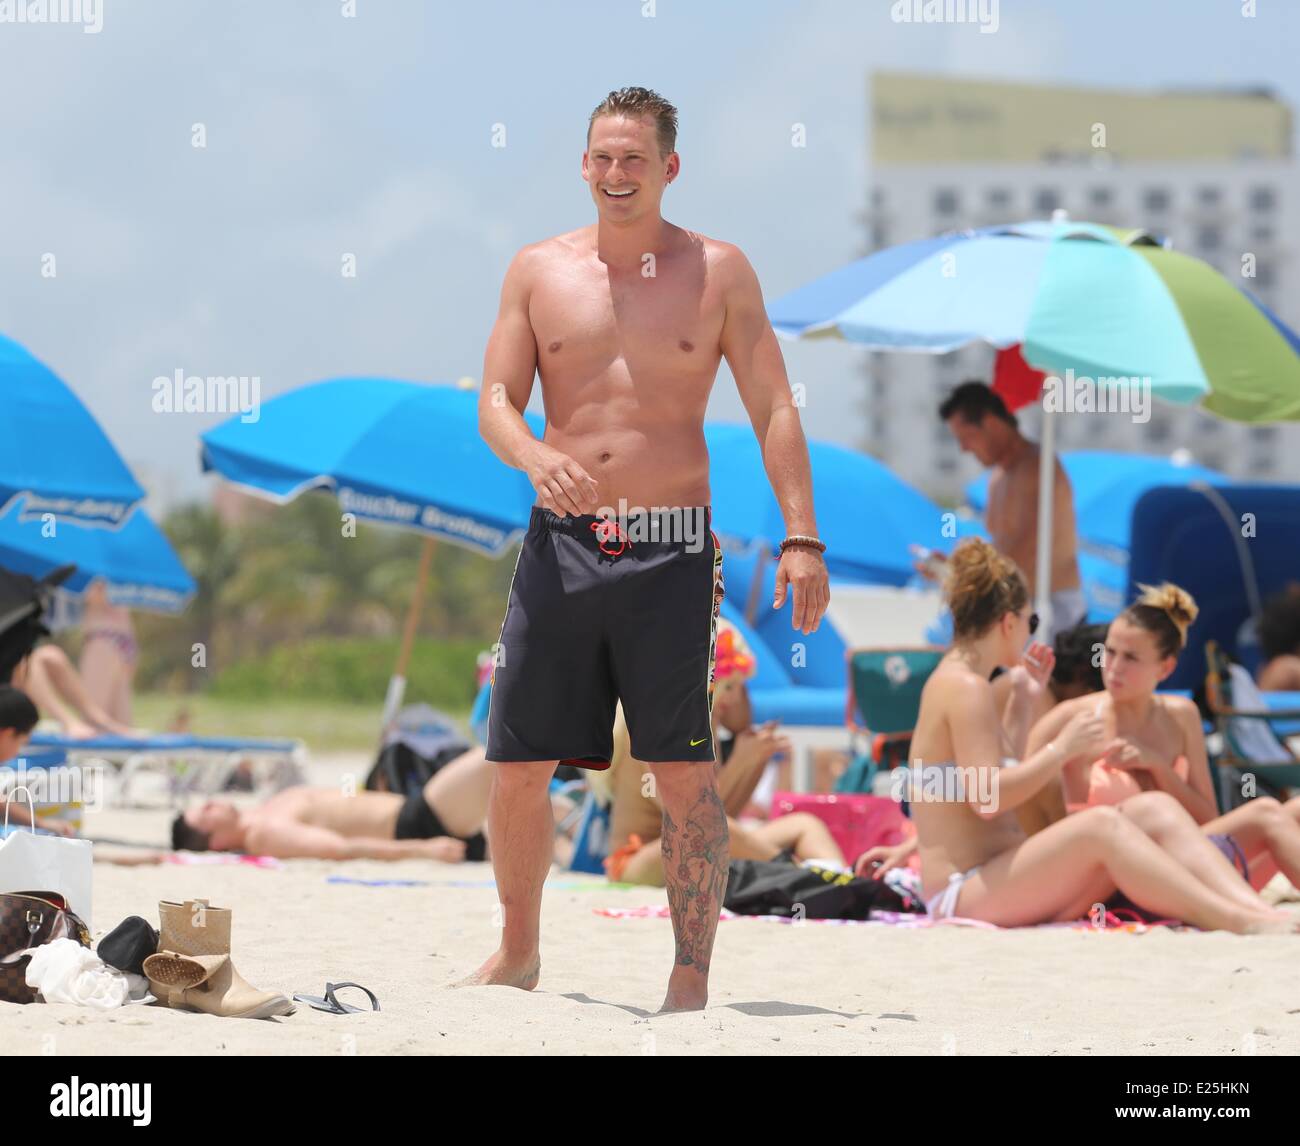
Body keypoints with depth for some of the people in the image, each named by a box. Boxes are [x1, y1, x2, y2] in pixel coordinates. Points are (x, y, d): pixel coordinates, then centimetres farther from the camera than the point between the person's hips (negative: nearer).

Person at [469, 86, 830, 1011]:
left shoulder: (718, 272, 3)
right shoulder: (539, 271, 8)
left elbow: (774, 410, 2)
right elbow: (496, 401, 5)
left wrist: (801, 537, -8)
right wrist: (534, 457, -19)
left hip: (671, 551, -2)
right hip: (561, 543, 2)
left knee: (686, 772, -6)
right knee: (519, 763, 4)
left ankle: (691, 978, -2)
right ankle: (519, 953, 23)